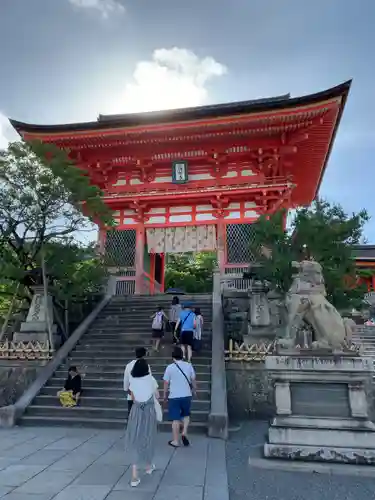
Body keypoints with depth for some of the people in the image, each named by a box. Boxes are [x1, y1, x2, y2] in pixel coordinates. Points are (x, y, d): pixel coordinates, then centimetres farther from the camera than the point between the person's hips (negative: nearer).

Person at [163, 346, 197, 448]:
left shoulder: (170, 367, -10)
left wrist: (165, 395, 11)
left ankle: (175, 441, 16)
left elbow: (166, 383, -4)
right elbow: (193, 380, 4)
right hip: (187, 395, 2)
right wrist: (194, 390, 22)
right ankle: (184, 433, 8)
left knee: (176, 419, 8)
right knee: (186, 415, 24)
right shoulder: (189, 366, -4)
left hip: (174, 396, -2)